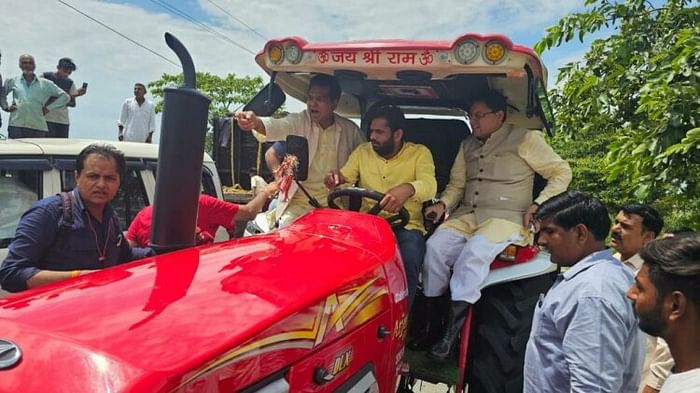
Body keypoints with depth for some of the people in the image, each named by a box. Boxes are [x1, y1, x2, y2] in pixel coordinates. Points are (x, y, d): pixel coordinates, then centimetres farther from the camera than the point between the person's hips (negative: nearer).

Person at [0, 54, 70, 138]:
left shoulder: (45, 84, 11)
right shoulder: (12, 81, 14)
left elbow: (65, 97, 13)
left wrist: (49, 107, 6)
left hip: (38, 127, 0)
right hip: (16, 126, 0)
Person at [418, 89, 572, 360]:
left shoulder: (524, 139, 2)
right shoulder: (467, 145, 20)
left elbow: (561, 173, 4)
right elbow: (456, 184, 20)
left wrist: (537, 205, -9)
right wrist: (443, 204, -1)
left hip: (505, 217, -5)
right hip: (466, 215, 5)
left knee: (473, 253, -33)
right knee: (435, 246, -22)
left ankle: (452, 332, -27)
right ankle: (431, 322, -14)